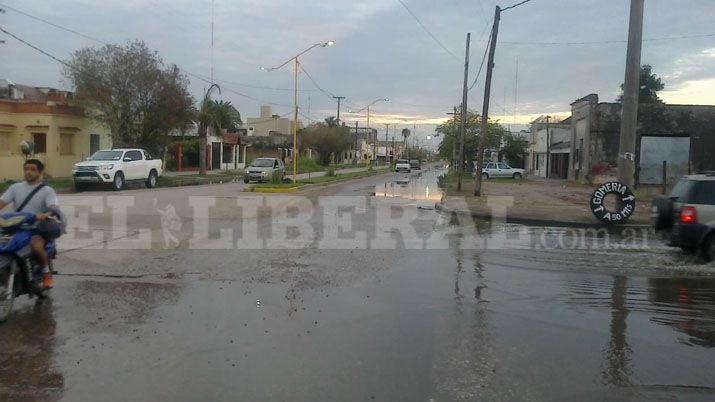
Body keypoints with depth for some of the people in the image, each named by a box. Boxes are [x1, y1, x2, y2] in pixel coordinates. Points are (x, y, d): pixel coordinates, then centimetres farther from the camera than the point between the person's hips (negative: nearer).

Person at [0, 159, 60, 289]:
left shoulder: (47, 190, 1)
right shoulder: (15, 187, 13)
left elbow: (54, 208, -16)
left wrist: (45, 215, -40)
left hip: (37, 229, -4)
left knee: (36, 246, -35)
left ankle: (46, 272, -8)